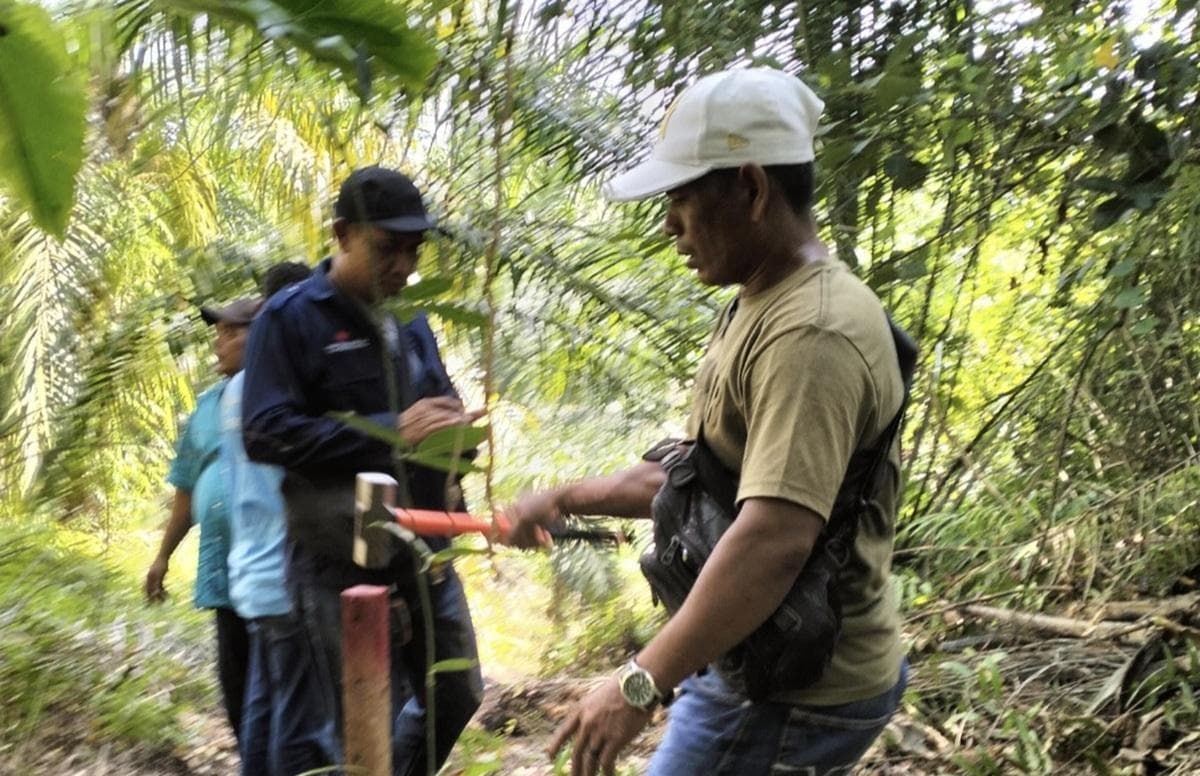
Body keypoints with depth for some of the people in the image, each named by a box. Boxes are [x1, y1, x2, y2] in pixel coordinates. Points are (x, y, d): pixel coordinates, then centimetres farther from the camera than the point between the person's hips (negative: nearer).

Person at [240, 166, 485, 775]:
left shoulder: (410, 322, 14)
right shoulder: (290, 318, -8)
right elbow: (265, 433, -17)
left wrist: (454, 427, -4)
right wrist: (390, 431, -23)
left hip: (426, 549, 7)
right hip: (342, 559, -6)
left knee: (458, 697, 15)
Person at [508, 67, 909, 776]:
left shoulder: (812, 333, -24)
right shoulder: (762, 307, 11)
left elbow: (774, 539, -33)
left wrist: (642, 683, -30)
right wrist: (567, 500, 15)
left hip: (794, 694, -10)